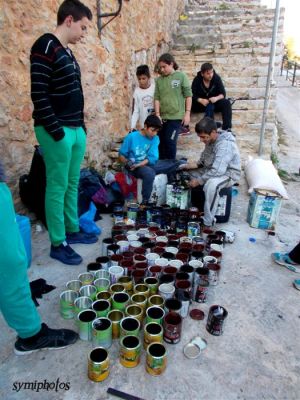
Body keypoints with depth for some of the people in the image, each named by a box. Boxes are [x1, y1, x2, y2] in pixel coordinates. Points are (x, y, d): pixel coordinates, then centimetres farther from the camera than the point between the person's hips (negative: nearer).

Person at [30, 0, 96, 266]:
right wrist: (56, 131, -18)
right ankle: (58, 244, 8)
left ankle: (73, 231, 27)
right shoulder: (45, 47, -9)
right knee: (58, 187, -3)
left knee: (72, 184, 13)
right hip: (57, 132, -9)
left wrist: (81, 126, 16)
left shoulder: (67, 52, 18)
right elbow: (39, 94, -17)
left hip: (76, 130, 9)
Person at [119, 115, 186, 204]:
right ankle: (145, 202, -26)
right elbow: (121, 154, -3)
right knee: (149, 173, -42)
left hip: (151, 164, 4)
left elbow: (152, 158, -8)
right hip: (135, 167, -4)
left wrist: (138, 165, -24)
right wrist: (127, 163, -25)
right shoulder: (131, 137, -8)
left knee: (182, 164, -8)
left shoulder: (155, 139, 2)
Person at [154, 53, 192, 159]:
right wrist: (157, 114, -4)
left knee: (170, 142, -7)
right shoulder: (159, 80, 7)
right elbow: (157, 98, 5)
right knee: (161, 143, 7)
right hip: (163, 117, 4)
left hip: (176, 116, -4)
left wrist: (187, 113, -7)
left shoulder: (181, 76, -2)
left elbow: (188, 96, -3)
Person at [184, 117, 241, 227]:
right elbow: (205, 157, 16)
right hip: (212, 170, 10)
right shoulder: (210, 140, -2)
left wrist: (199, 181, -28)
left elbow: (217, 171, -37)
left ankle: (207, 222, -26)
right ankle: (194, 209, 15)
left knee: (211, 185, -39)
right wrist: (196, 165, -3)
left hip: (228, 173, -9)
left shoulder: (224, 145, -30)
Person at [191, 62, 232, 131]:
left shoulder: (216, 78, -7)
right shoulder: (197, 80, -10)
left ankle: (227, 128, -34)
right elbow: (193, 95, -16)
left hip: (214, 102, 2)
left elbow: (223, 94, -8)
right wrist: (201, 100, -36)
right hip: (201, 104, -1)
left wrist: (216, 98, -30)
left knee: (226, 103, -25)